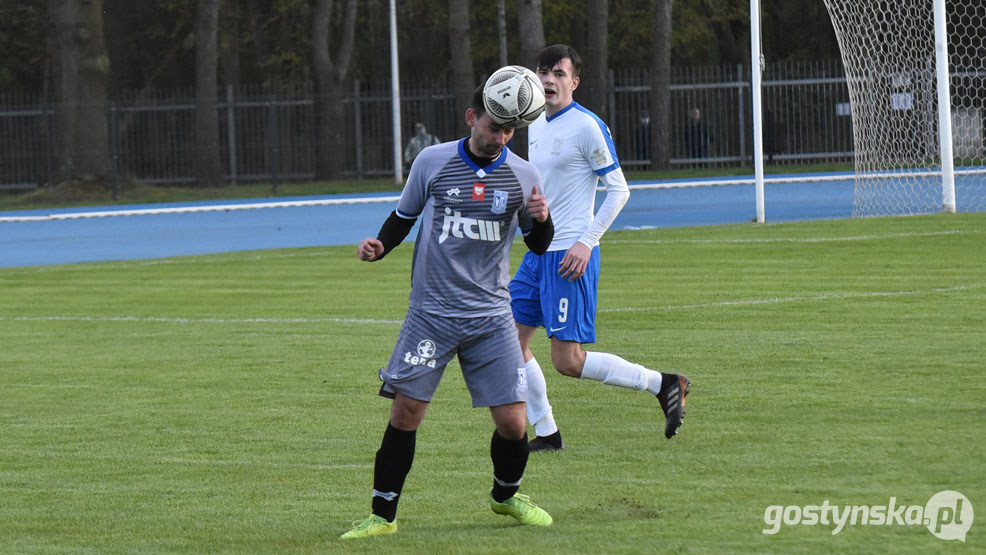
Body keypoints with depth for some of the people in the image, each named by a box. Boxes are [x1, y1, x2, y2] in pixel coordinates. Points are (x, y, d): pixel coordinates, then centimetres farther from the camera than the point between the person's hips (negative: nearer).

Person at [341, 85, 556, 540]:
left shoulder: (522, 175, 2)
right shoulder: (432, 162, -2)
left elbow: (539, 246, 9)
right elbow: (403, 218, 11)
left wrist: (541, 219, -13)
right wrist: (378, 247, -9)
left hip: (491, 317, 1)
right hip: (430, 311, -1)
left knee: (512, 423, -4)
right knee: (405, 412, -8)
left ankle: (506, 495, 26)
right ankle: (383, 515, 5)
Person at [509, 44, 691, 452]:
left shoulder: (587, 127, -11)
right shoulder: (536, 125, 13)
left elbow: (618, 190, -10)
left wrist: (586, 242, -17)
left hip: (572, 254, -8)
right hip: (538, 251, 8)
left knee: (567, 361, -10)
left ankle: (664, 385, 2)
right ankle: (545, 433, 10)